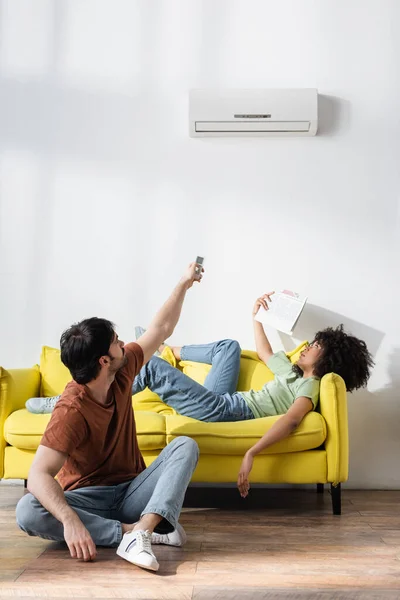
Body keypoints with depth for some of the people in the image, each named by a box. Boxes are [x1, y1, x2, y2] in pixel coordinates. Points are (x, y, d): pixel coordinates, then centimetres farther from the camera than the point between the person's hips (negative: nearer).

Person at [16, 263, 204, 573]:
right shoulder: (72, 410, -23)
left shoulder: (121, 374, -2)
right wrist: (70, 520, -49)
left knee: (185, 445, -18)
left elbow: (161, 330, 11)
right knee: (28, 511, -34)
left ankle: (141, 530, -39)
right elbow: (38, 475, -32)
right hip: (89, 499, -5)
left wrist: (184, 284, 13)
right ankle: (136, 530, -34)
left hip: (132, 492, 5)